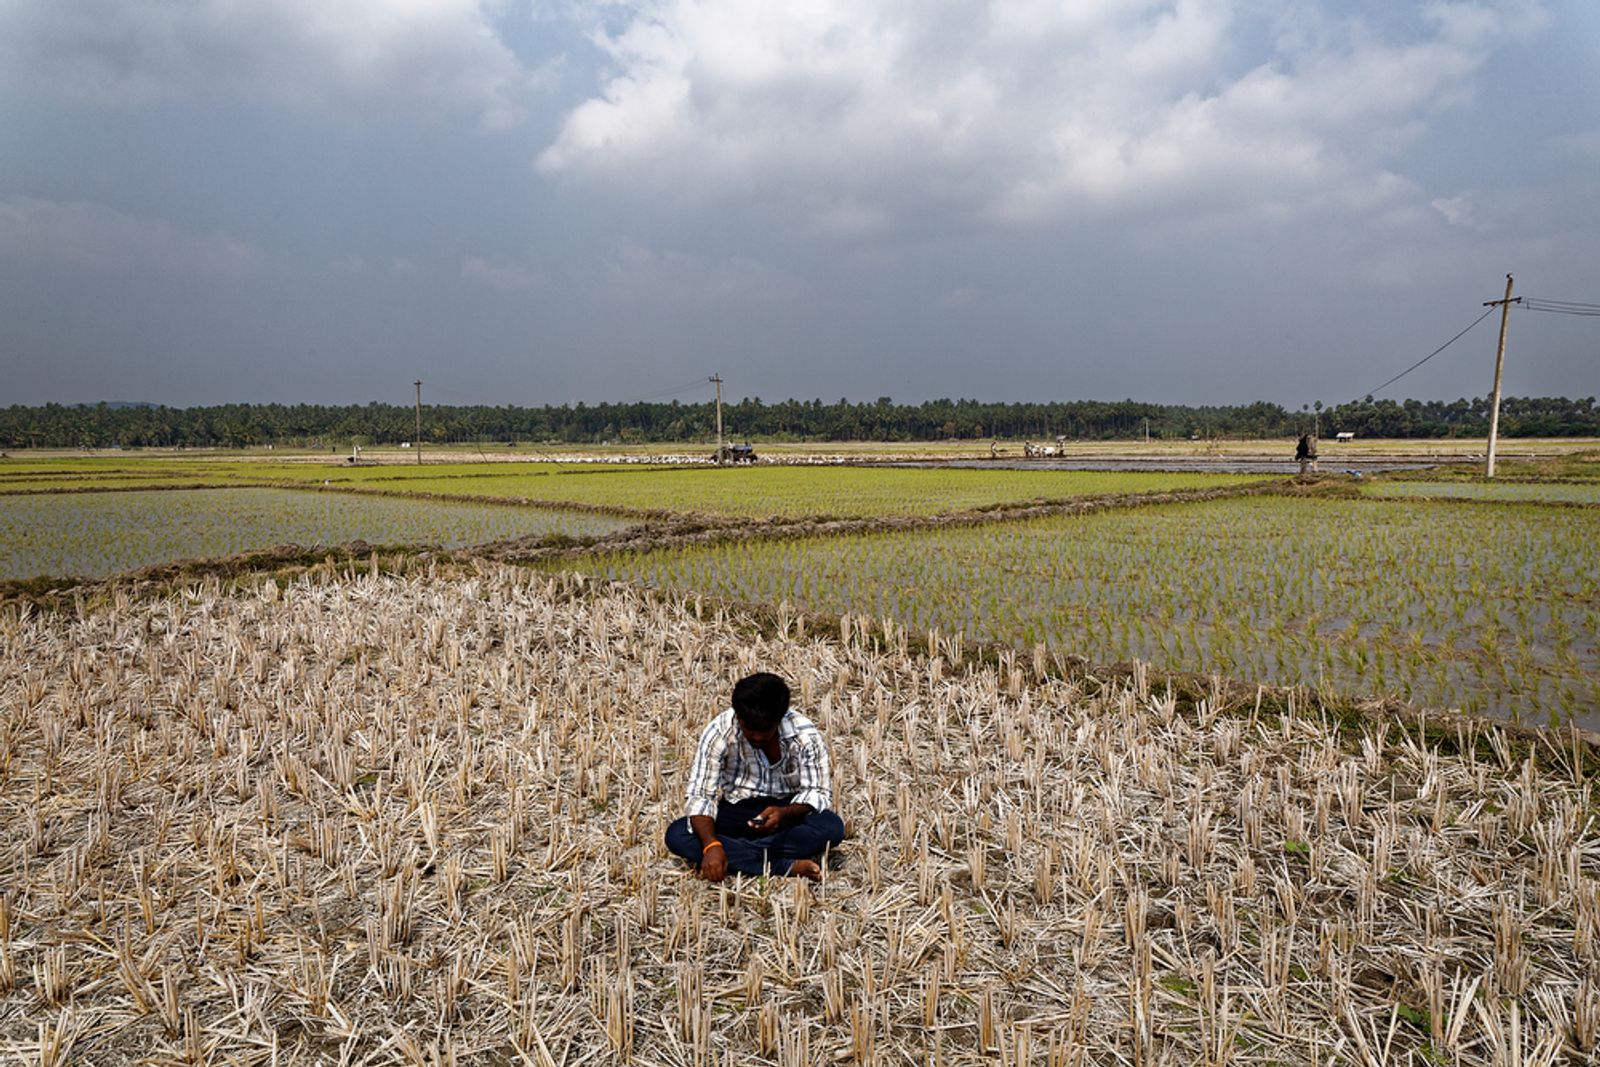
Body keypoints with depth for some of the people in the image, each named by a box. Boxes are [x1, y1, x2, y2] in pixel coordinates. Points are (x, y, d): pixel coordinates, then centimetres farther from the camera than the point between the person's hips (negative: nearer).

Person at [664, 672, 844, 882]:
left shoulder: (805, 735, -20)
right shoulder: (719, 732, -20)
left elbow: (819, 793, -15)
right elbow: (700, 795, -21)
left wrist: (785, 813, -37)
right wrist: (711, 844, -38)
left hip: (785, 811, -1)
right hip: (736, 812, 1)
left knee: (831, 827, -33)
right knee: (676, 835, -28)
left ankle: (736, 854, -25)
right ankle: (787, 866, -32)